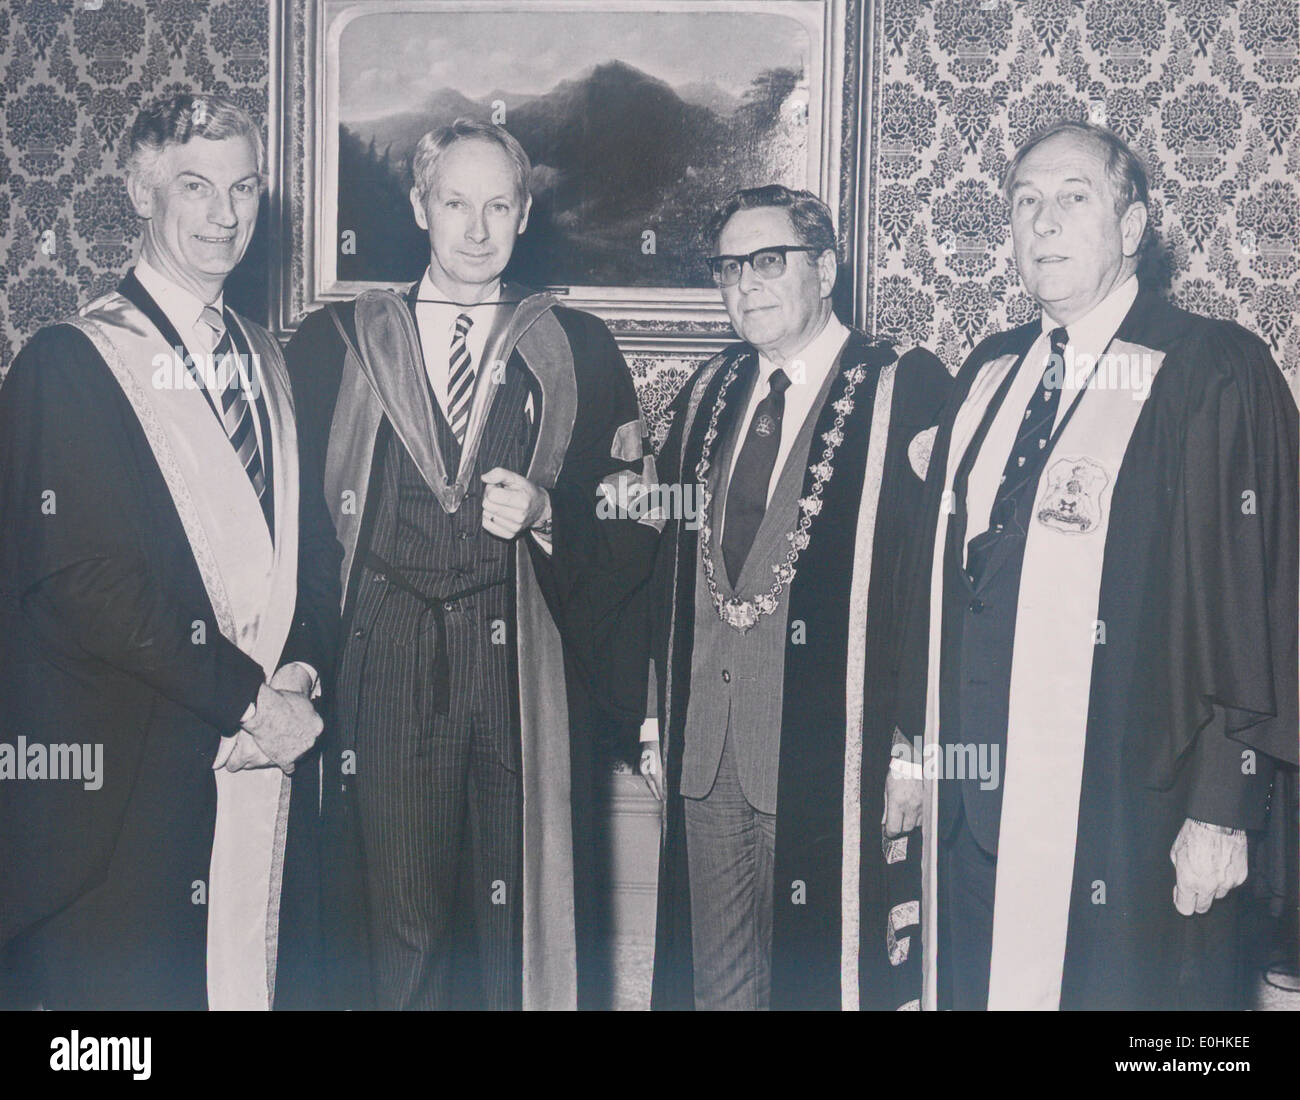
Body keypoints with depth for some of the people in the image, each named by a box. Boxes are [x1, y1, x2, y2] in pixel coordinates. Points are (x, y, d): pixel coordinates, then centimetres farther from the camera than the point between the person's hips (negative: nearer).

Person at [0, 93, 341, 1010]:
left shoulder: (271, 362, 17)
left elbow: (315, 542, 14)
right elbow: (80, 581, -13)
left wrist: (302, 669, -6)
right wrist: (247, 696, -14)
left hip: (268, 754, 6)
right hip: (126, 779, -5)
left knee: (251, 978, 8)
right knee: (125, 983, 0)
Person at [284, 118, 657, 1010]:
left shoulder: (579, 350, 10)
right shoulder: (335, 343, 10)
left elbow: (632, 517, 9)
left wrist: (544, 516, -8)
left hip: (526, 677, 0)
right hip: (387, 674, 0)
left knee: (521, 915, 2)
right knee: (400, 927, 0)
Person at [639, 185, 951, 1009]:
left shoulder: (908, 390, -6)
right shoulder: (709, 393, 13)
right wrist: (657, 721, 13)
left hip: (830, 766, -5)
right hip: (705, 753, 6)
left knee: (820, 980, 5)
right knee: (715, 983, 14)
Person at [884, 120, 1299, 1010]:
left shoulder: (1216, 372, -8)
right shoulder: (990, 375, 11)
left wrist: (1222, 807, -14)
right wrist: (917, 746, 13)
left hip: (1127, 818, -5)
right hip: (973, 804, 6)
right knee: (972, 985, 14)